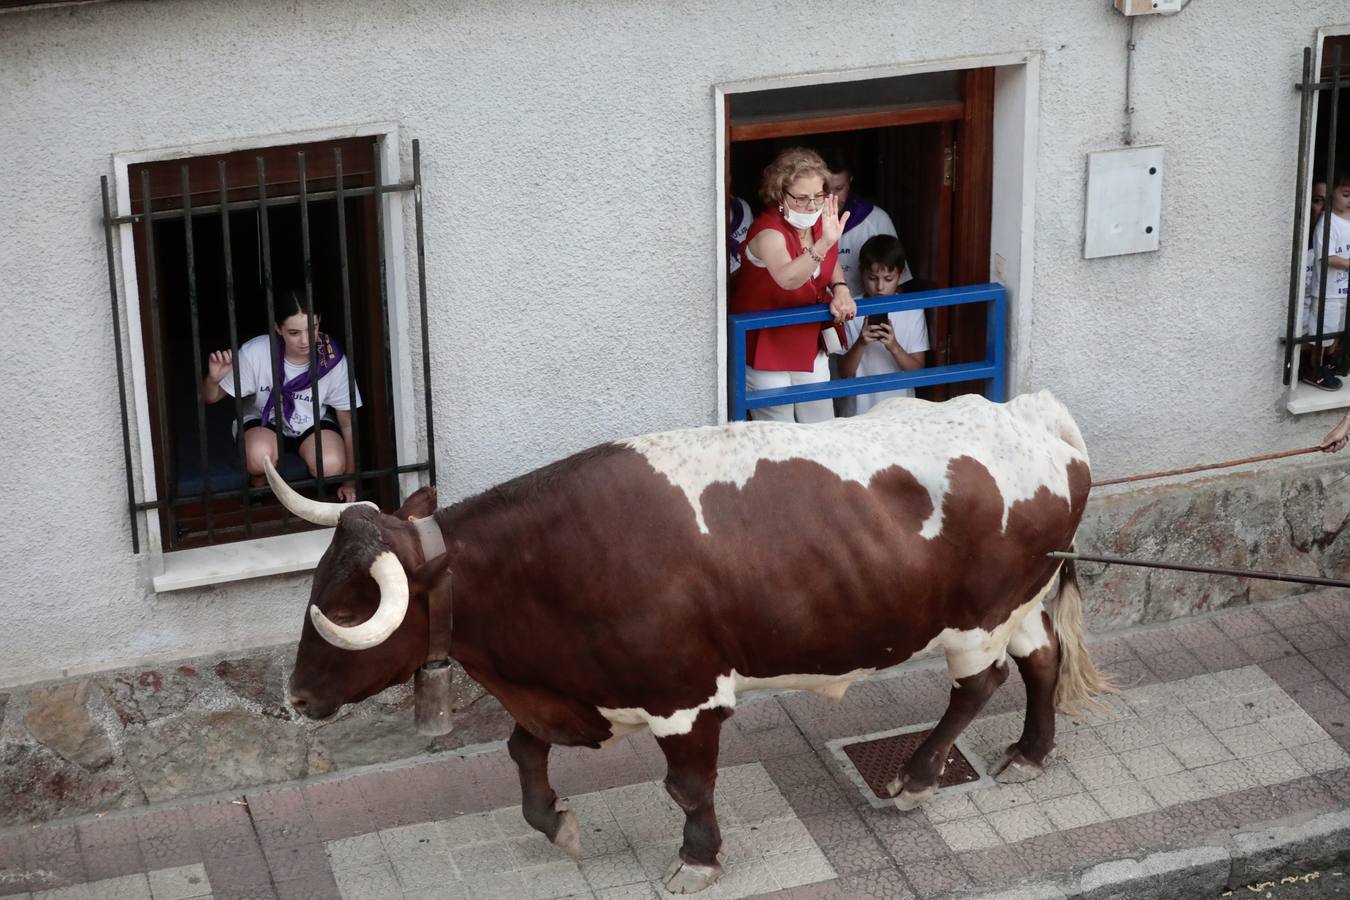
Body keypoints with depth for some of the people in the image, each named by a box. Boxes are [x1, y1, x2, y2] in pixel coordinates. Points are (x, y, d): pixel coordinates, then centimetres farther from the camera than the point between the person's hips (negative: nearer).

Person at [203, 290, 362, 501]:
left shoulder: (333, 361, -25)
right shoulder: (255, 353, -26)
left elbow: (347, 424, -12)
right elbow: (211, 397, -14)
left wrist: (350, 481, -9)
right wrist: (213, 379, -39)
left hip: (313, 424, 1)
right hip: (264, 422, -1)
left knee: (331, 466, -31)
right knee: (259, 456, -36)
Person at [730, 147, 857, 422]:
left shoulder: (820, 222, -7)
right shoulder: (769, 232, -29)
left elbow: (832, 264, 14)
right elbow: (788, 279, -50)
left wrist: (841, 290, -8)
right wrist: (825, 243, -64)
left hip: (810, 343, 7)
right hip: (765, 347, -6)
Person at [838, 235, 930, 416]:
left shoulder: (913, 312, -3)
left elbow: (917, 371, -4)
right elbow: (845, 373, -4)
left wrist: (894, 347, -20)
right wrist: (860, 344, -21)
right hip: (860, 409, 0)